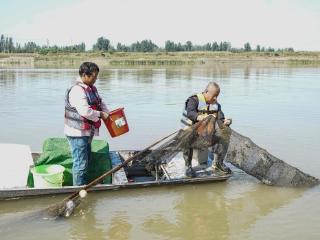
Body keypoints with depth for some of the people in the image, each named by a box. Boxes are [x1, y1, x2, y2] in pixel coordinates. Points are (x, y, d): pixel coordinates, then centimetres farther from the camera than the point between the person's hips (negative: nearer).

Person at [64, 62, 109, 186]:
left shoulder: (91, 88, 11)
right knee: (80, 164, -2)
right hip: (78, 133, -10)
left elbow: (100, 103, 20)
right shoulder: (77, 90, -21)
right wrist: (100, 114, -17)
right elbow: (84, 111, -30)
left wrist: (107, 113, 2)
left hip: (87, 132, 10)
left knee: (86, 161, 21)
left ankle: (84, 186, 34)